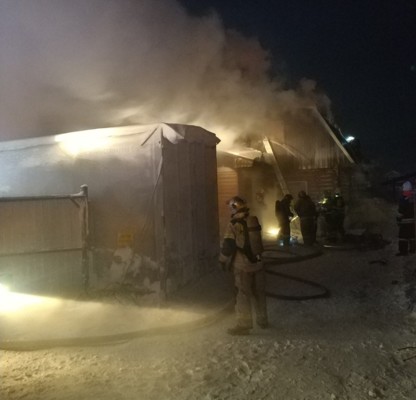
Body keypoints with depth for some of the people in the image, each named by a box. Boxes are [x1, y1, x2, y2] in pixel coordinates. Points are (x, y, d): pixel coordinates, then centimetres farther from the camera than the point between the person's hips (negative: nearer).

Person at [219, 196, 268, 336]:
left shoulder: (233, 224, -14)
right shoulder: (254, 221, 3)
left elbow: (228, 245, -13)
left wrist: (223, 260, -1)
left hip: (242, 265, -5)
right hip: (257, 262, 6)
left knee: (243, 295, 3)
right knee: (259, 293, 16)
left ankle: (243, 325, 7)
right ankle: (262, 320, 28)